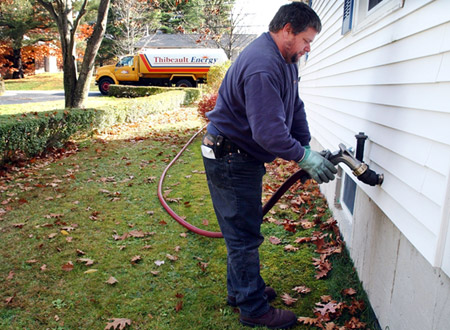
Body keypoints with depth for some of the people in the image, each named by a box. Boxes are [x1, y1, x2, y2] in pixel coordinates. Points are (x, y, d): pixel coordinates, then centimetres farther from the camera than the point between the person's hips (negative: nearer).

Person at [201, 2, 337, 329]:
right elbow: (269, 131, -32)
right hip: (229, 159, -11)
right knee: (245, 235, 1)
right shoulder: (262, 67, -27)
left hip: (243, 157, 11)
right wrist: (304, 158, -22)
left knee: (244, 230, 21)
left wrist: (306, 146, -1)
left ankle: (241, 289, 39)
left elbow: (295, 107, 10)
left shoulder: (285, 60, 8)